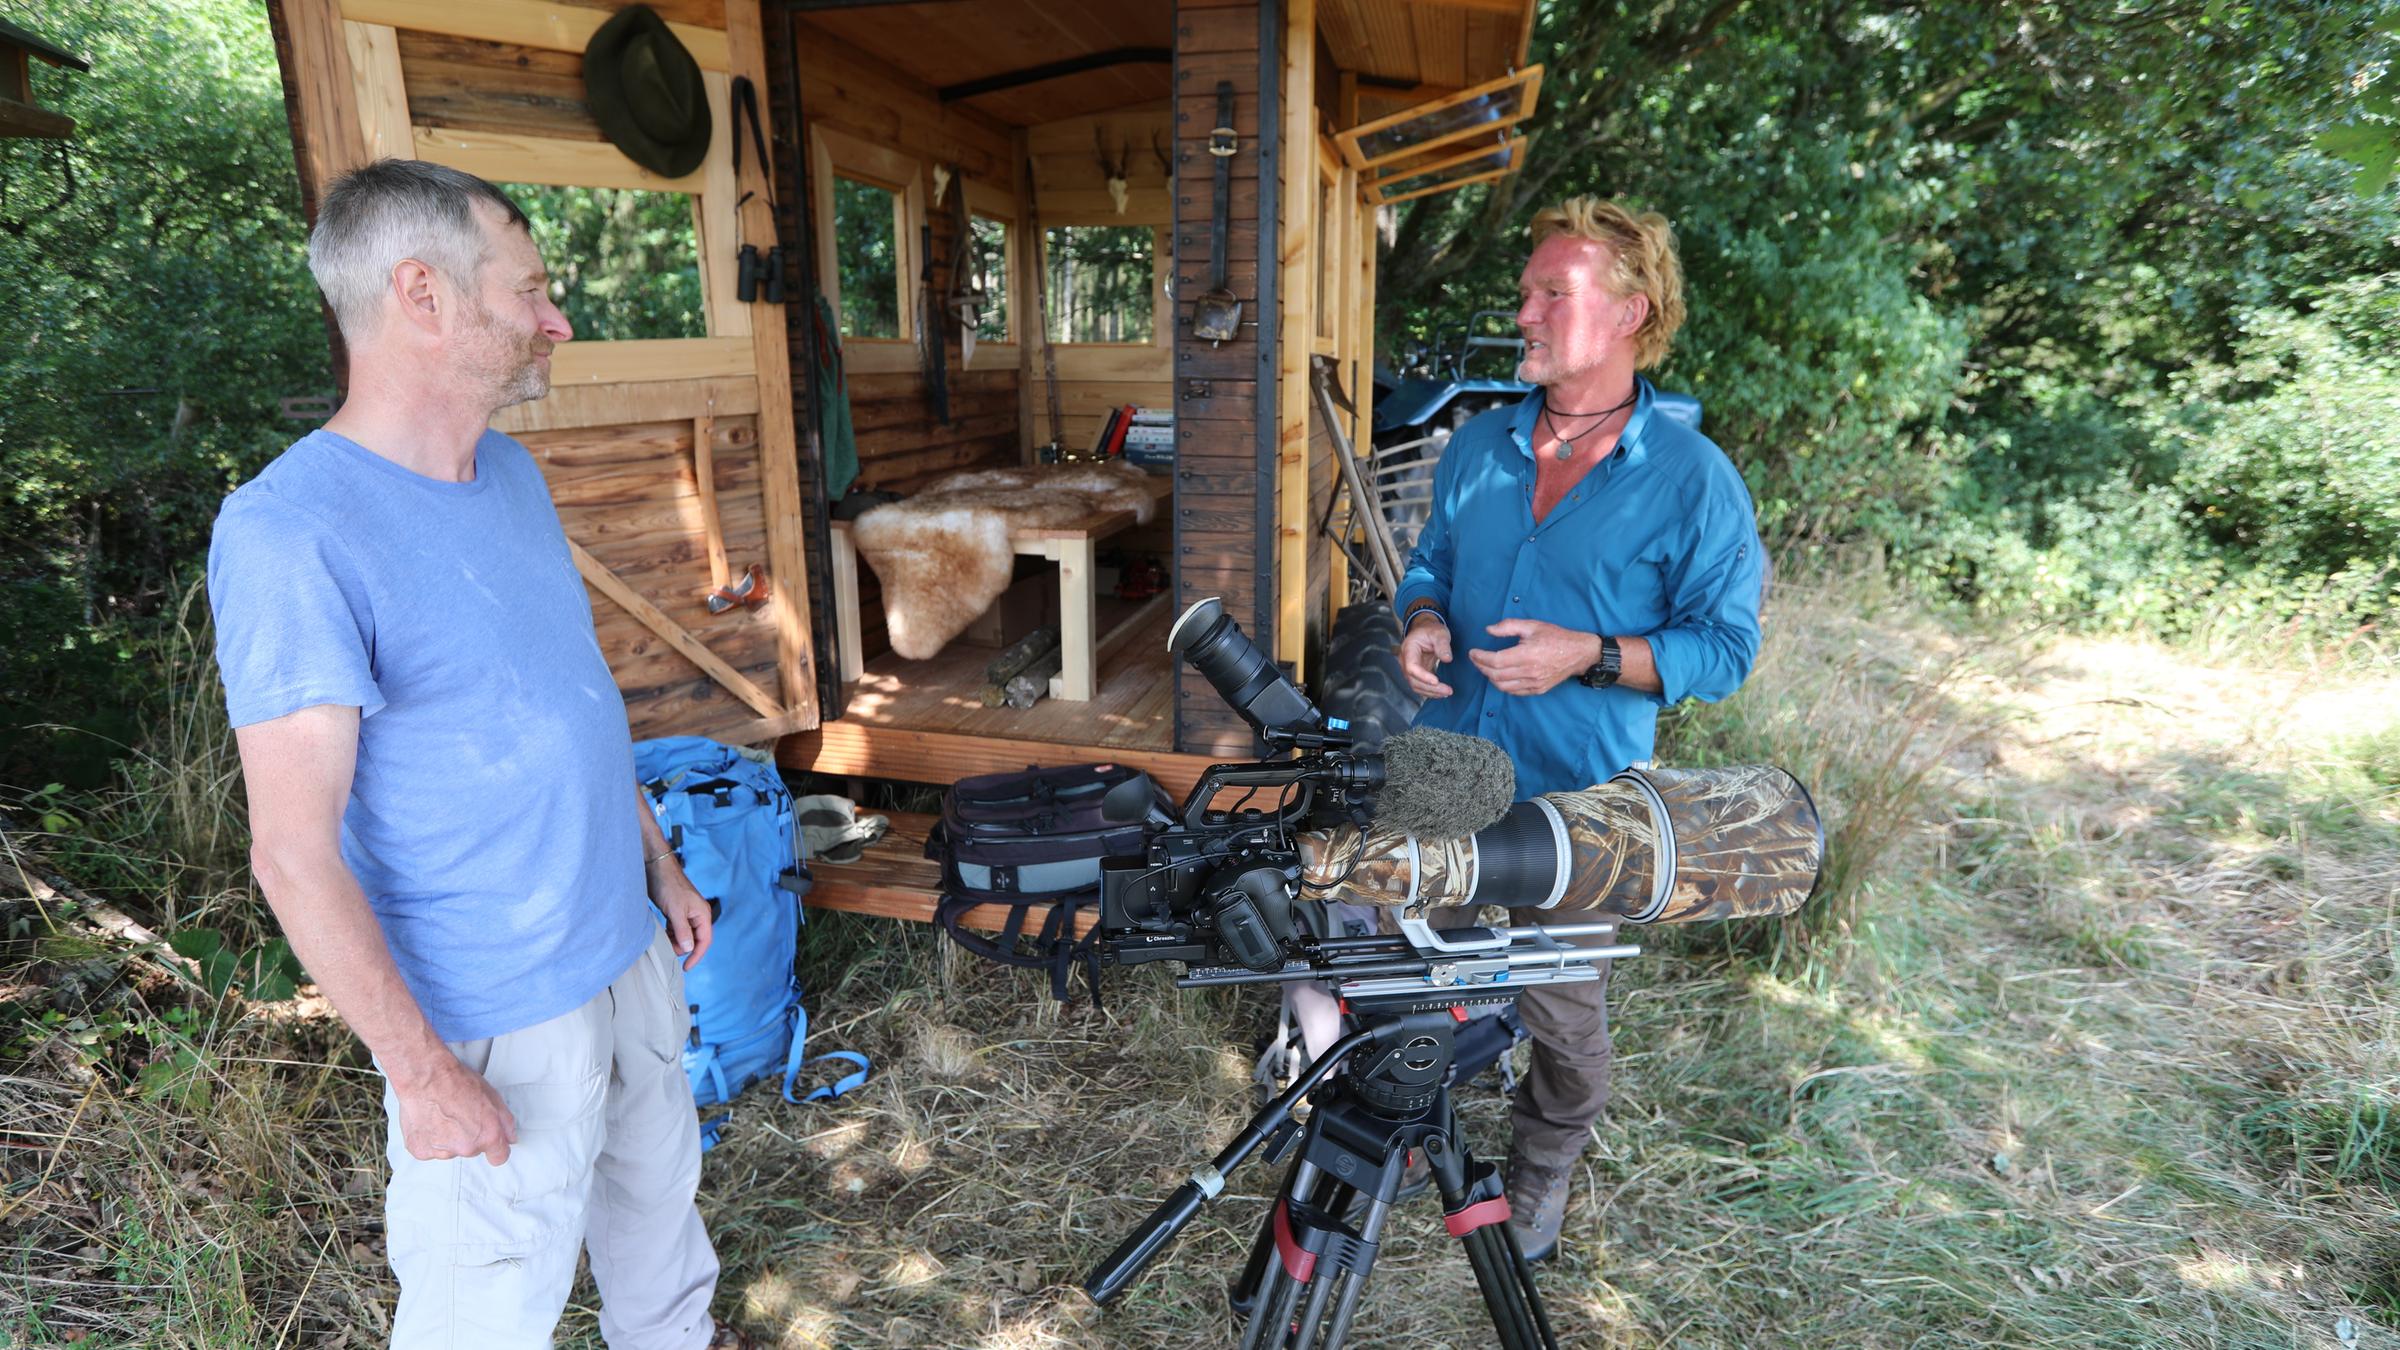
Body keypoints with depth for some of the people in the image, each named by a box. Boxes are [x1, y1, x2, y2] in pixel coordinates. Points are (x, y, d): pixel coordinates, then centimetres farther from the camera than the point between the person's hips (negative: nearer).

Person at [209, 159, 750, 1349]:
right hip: (495, 1016, -7)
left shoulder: (513, 473, 3)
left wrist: (660, 862, 15)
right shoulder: (293, 533, -23)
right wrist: (420, 1070, -18)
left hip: (625, 943, 8)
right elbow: (294, 851, -21)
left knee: (656, 1181, 27)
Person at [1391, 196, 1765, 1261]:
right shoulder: (1478, 447, 5)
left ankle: (1541, 1173, 40)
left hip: (1576, 803, -4)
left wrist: (1590, 656, -23)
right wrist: (1422, 622, -6)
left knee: (1563, 1017, 12)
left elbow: (1725, 646, -8)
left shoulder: (1694, 479, -10)